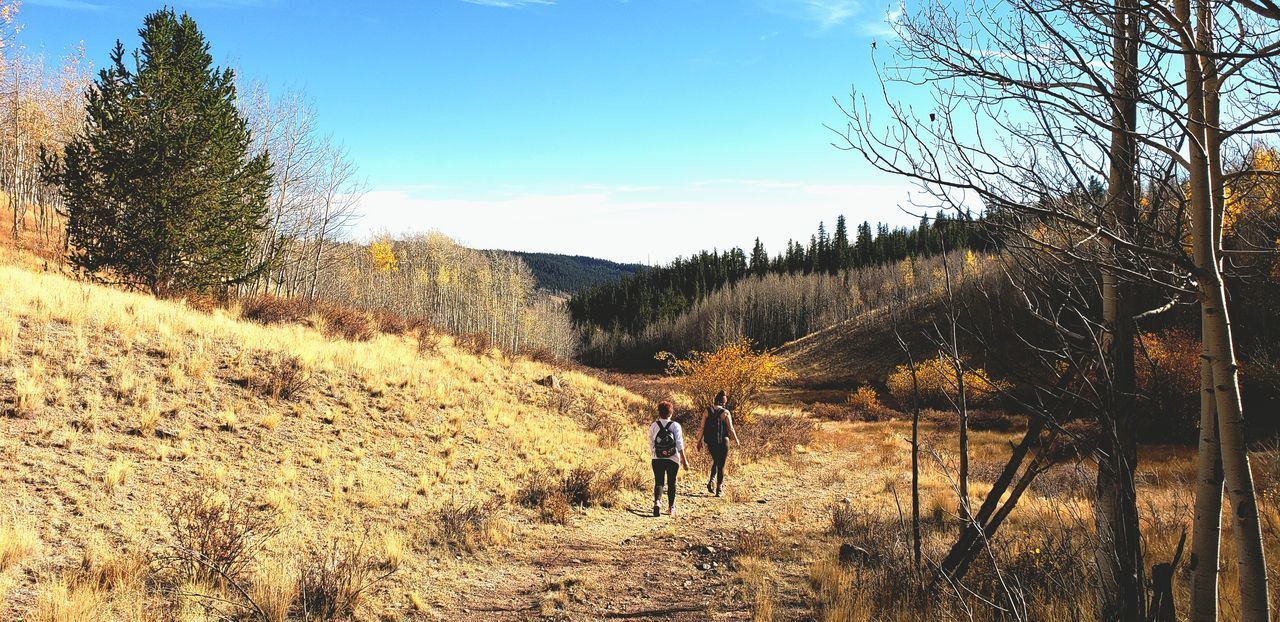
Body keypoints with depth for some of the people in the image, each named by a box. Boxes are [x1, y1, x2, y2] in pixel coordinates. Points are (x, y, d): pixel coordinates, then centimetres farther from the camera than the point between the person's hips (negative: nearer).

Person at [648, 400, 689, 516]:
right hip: (673, 459, 0)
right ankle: (671, 507, 20)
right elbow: (680, 444, -7)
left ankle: (656, 501, -21)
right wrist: (684, 460, -2)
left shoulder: (653, 426, -2)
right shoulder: (675, 426, -6)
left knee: (658, 482, 4)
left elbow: (651, 444, 4)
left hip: (657, 459, 0)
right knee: (671, 483, 13)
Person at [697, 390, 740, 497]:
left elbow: (702, 428, -1)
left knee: (715, 460, 26)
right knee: (721, 465, 8)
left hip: (710, 442, 3)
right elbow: (731, 429, -7)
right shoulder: (725, 412, -9)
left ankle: (711, 480, 7)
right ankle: (719, 489, 8)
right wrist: (737, 441, 5)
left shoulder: (707, 411, -1)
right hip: (723, 442, -3)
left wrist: (699, 440, 9)